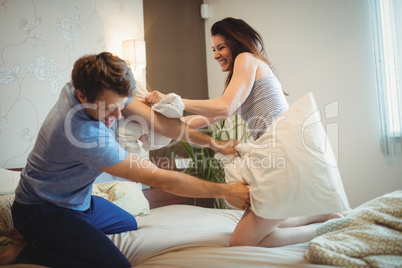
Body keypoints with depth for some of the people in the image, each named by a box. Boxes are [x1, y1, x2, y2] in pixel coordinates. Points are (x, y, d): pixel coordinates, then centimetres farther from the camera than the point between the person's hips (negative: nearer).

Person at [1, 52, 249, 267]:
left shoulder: (106, 91, -14)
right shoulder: (83, 134, -38)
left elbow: (158, 120, -10)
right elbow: (159, 179, -34)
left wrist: (214, 143, -13)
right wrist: (224, 191, -26)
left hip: (77, 199, 9)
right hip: (44, 212, -9)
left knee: (129, 225, 26)